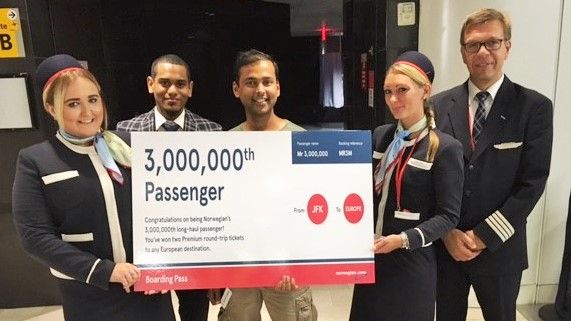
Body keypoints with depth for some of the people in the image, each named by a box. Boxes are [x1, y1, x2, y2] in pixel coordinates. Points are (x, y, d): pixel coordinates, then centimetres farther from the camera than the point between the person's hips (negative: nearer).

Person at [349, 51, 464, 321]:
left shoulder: (445, 147, -13)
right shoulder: (380, 136, 3)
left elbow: (448, 215, -13)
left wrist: (404, 239, -22)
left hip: (411, 262, -5)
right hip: (372, 256, 5)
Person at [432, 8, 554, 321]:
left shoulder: (535, 107, -6)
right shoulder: (440, 104, -1)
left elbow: (532, 182, -10)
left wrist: (484, 236, -14)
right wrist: (447, 231, -8)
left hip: (499, 247, -1)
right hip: (444, 244, 2)